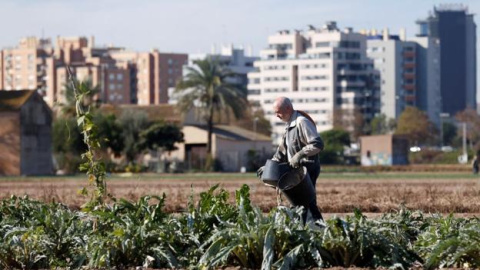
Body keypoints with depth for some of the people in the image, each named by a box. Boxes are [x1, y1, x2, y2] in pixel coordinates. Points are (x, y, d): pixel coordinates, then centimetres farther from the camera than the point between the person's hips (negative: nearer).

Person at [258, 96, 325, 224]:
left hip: (308, 169, -10)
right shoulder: (289, 125, 15)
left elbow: (317, 144, -26)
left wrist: (300, 154, -31)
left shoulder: (302, 122, -18)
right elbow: (282, 150, 23)